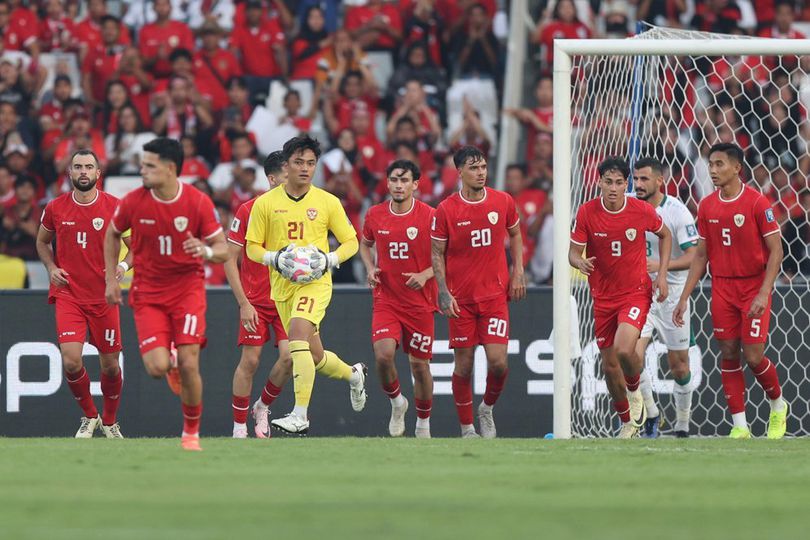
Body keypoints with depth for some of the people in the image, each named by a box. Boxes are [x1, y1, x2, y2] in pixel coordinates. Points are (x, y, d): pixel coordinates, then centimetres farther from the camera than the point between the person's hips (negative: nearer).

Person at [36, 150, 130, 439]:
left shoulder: (115, 207, -4)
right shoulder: (55, 208, 1)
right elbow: (42, 241, 19)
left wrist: (124, 265, -15)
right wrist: (52, 268, 1)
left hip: (103, 296, 0)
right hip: (68, 294, 0)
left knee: (110, 365, 6)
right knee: (71, 361, -15)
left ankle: (109, 421, 30)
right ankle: (89, 417, 9)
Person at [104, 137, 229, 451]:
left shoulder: (198, 202, -11)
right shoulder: (134, 202, -7)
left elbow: (223, 250, -5)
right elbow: (112, 235, 12)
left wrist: (206, 251, -28)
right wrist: (111, 279, 9)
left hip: (188, 287, -1)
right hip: (148, 292, 1)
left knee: (188, 364, -12)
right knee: (157, 367, -13)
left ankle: (191, 432, 10)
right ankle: (171, 363, 27)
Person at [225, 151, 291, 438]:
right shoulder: (248, 210, -7)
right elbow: (230, 259, -4)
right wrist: (244, 303, -10)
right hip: (255, 302, -3)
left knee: (290, 356, -11)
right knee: (249, 361, -5)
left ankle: (262, 406, 15)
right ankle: (238, 427, 7)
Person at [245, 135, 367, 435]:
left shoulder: (328, 202, 1)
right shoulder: (265, 203, 2)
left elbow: (350, 242, 8)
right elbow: (252, 247, 6)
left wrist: (328, 260, -11)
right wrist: (275, 258, -14)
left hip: (315, 283, -3)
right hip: (282, 286, 3)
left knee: (298, 336, -27)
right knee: (315, 357, 10)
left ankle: (300, 416, -28)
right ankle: (353, 374, 44)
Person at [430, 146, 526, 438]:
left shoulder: (503, 202, 0)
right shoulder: (446, 209, -6)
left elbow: (515, 234, 18)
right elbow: (436, 253, 0)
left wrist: (518, 273, 8)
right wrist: (444, 293, -9)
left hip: (495, 294, 1)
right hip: (461, 299, -1)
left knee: (498, 361, -10)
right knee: (464, 366, 2)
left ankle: (487, 408, 19)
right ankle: (466, 427, 16)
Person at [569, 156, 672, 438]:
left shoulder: (642, 211, -11)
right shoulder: (587, 212, -10)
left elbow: (664, 235, 9)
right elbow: (573, 251, -6)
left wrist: (662, 274, 0)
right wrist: (580, 262, -31)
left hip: (636, 292, -3)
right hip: (603, 297, 3)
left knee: (624, 350, -26)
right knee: (609, 365, 8)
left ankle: (635, 390, 7)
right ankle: (627, 423, 29)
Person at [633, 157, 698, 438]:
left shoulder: (677, 212, -12)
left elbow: (693, 256, -17)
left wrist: (661, 265, -29)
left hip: (671, 294, -3)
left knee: (679, 365, 5)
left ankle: (682, 424, 23)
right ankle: (650, 415, 1)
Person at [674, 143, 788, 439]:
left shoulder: (757, 203, -11)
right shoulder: (707, 206, 5)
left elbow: (776, 251, -10)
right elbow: (701, 255, 11)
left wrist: (763, 294, -19)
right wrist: (684, 298, 6)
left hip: (754, 289, -5)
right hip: (722, 289, 5)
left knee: (753, 356, -7)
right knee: (728, 355, 1)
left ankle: (778, 406, 20)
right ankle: (740, 426, 6)